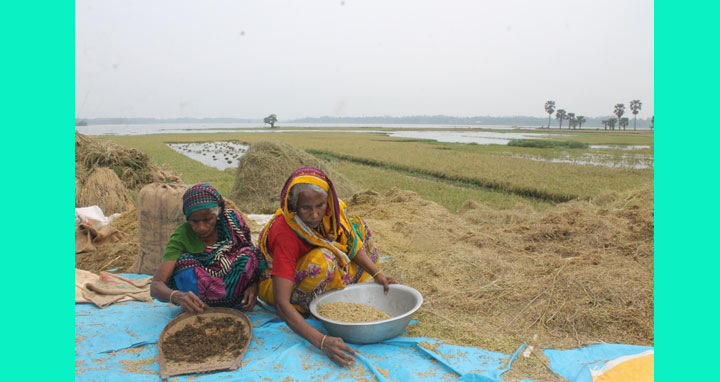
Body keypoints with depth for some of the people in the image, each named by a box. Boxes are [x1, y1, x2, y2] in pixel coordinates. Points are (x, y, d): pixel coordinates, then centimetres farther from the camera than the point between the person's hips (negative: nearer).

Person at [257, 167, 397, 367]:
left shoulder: (328, 209, -22)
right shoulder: (285, 235, -39)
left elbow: (350, 240, -6)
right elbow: (281, 304, -42)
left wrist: (377, 274, -20)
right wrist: (321, 341, -52)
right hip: (277, 282, -7)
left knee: (355, 225, -2)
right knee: (322, 260, -37)